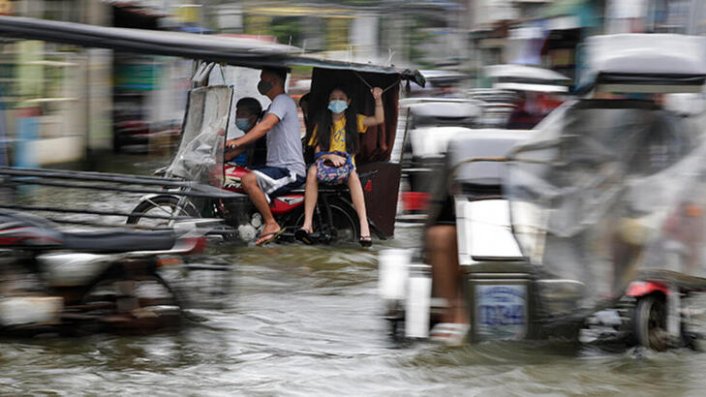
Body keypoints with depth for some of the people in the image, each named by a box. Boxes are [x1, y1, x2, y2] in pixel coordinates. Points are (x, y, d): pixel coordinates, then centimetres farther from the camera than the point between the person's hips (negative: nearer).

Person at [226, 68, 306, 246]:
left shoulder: (283, 101, -10)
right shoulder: (275, 104, 24)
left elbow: (265, 126, -25)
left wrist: (237, 142, -32)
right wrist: (228, 141, 15)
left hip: (290, 170, -11)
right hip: (276, 166, 11)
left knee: (249, 180, -31)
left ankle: (271, 224, -22)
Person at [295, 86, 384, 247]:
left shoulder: (353, 120, 16)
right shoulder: (322, 124, 15)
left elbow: (379, 119, 4)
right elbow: (317, 151, 5)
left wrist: (378, 99, -9)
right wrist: (331, 156, -15)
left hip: (346, 162, -1)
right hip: (325, 161, 1)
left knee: (353, 174, -37)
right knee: (312, 171, -35)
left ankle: (364, 226, -50)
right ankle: (307, 224, -44)